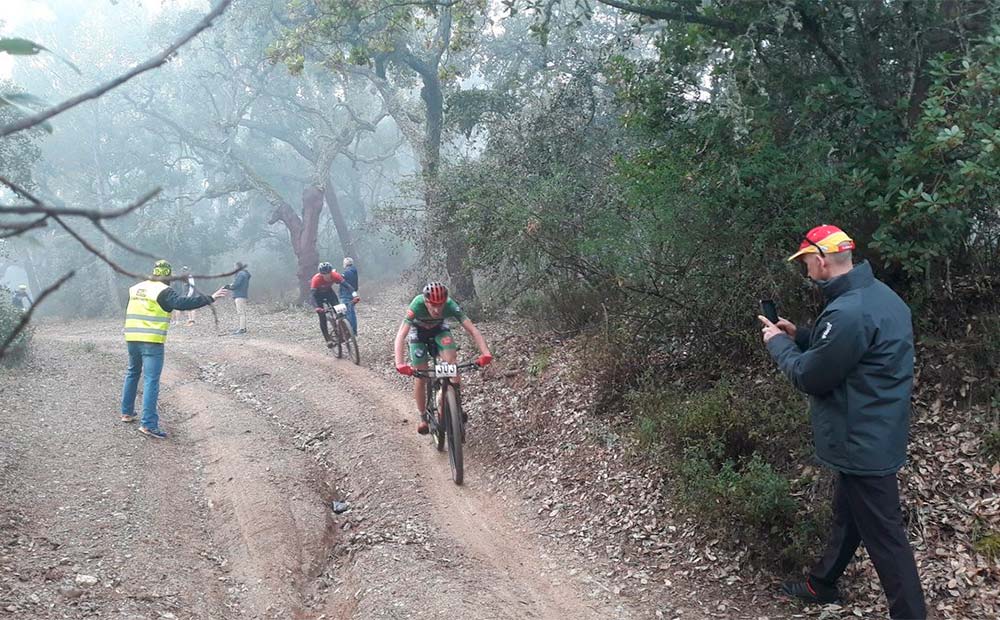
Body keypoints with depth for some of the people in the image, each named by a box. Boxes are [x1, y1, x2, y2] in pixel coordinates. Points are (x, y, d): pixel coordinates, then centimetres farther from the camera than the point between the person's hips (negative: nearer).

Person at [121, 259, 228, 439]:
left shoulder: (135, 288, 14)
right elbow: (182, 303, -24)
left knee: (132, 373, 25)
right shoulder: (164, 291, -9)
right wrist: (210, 298, -26)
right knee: (151, 381, -8)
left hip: (132, 338, 7)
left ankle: (127, 412, 34)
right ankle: (148, 424, -13)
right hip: (152, 342, -7)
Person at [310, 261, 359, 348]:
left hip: (328, 292, 3)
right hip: (318, 294, -3)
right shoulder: (316, 279, -37)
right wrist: (317, 308, -55)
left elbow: (347, 285, -36)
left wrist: (355, 296, -51)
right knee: (322, 316, -13)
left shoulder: (335, 275, -30)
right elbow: (313, 295, -39)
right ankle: (328, 339, -6)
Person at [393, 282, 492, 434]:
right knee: (421, 376, -4)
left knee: (451, 359, -25)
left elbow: (473, 330, -38)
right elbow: (400, 336, -46)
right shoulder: (417, 306, -40)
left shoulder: (451, 306, -35)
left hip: (439, 328, 1)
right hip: (418, 331, -1)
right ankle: (422, 418, 15)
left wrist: (486, 353, -54)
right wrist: (399, 364, -60)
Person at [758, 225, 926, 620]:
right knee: (846, 514, 24)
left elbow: (808, 377, -20)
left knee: (883, 535, 2)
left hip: (862, 445, -11)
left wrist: (777, 343, -4)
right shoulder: (878, 294, 5)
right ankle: (822, 585, 42)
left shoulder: (848, 312, -29)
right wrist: (798, 335, 11)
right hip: (873, 437, 11)